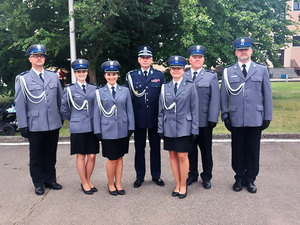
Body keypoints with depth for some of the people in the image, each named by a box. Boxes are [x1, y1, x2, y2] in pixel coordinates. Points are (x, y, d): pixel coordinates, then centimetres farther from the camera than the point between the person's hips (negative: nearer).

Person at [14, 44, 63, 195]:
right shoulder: (23, 79, 0)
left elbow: (60, 99, 14)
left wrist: (62, 117, 12)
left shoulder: (54, 76, 9)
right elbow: (19, 104, -2)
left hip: (54, 124, 3)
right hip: (35, 125, -3)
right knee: (36, 156, 9)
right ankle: (38, 183, 23)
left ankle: (50, 180, 28)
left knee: (51, 154, 13)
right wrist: (23, 126, -6)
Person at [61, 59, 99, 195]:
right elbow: (64, 110, 8)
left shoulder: (94, 89, 8)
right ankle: (84, 183, 18)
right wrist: (75, 119, 9)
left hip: (92, 127, 3)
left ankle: (88, 181, 23)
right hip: (78, 128, -2)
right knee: (81, 156, 4)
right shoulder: (69, 90, 1)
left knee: (92, 156, 5)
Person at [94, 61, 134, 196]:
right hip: (108, 131, -2)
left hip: (122, 130, 2)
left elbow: (129, 110, 7)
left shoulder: (125, 91, 6)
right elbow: (97, 113, 3)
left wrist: (131, 127, 3)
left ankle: (118, 183, 24)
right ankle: (111, 184, 20)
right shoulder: (99, 92, 2)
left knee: (119, 157, 10)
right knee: (112, 159, 0)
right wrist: (97, 131, 0)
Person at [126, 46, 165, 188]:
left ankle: (156, 175, 24)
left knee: (155, 148, 10)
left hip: (155, 118, 0)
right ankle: (140, 176, 22)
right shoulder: (131, 76, 4)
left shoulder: (160, 75, 4)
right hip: (138, 119, 0)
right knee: (139, 148, 9)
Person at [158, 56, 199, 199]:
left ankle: (183, 186, 14)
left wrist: (195, 129, -4)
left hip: (184, 127, -3)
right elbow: (161, 110, 10)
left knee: (182, 156, -1)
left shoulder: (190, 87, 0)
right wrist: (160, 128, 6)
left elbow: (194, 109, 0)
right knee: (172, 156, 8)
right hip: (169, 127, 3)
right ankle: (177, 185, 21)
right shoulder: (165, 88, 8)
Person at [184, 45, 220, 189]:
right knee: (190, 150, 12)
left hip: (204, 122, -1)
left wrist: (213, 120, -10)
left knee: (206, 150, 9)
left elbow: (215, 100, -2)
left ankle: (206, 177, 23)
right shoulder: (182, 77, 8)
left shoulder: (211, 77, 4)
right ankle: (192, 175, 27)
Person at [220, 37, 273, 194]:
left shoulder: (262, 70, 8)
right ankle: (239, 178, 24)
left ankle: (250, 179, 22)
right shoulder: (228, 72, 7)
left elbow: (267, 95, 7)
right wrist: (225, 116, 2)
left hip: (255, 119, 0)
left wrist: (267, 117, 2)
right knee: (238, 150, 7)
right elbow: (224, 96, 8)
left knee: (253, 150, 7)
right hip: (236, 120, 0)